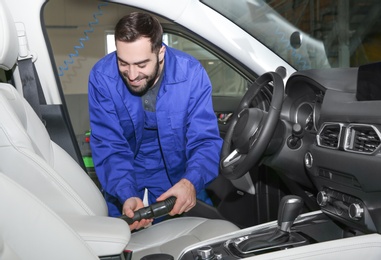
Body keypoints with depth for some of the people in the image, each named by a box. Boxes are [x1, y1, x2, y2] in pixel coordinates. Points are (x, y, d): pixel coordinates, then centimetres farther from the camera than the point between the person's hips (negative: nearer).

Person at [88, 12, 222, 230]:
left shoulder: (191, 74, -24)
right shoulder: (102, 76, -22)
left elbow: (205, 140, -22)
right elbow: (109, 147, -20)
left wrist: (191, 182, -42)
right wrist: (126, 195, -36)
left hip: (179, 173, 0)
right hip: (125, 179, 1)